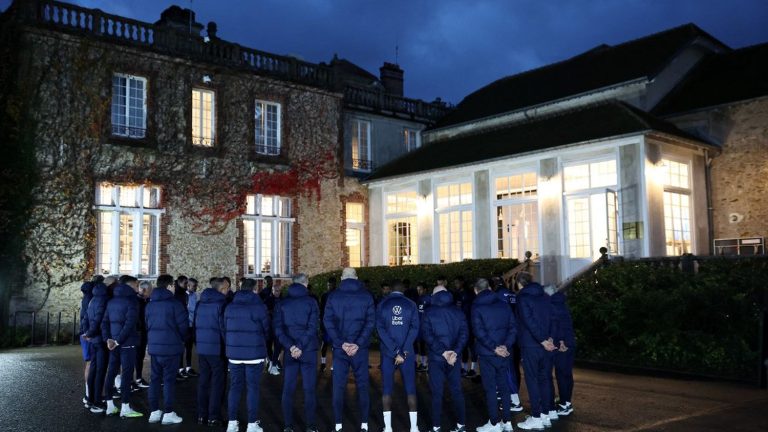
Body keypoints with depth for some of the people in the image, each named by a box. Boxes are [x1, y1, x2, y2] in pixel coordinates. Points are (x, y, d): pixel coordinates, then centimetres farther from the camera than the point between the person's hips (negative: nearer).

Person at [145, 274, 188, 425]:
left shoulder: (150, 304, 8)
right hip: (170, 346, -6)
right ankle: (168, 413, 3)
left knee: (155, 378, 12)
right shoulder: (174, 303, -13)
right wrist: (181, 339, 8)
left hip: (154, 346, 6)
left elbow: (147, 324, 14)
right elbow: (183, 324, -12)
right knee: (169, 379, -1)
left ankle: (154, 412, 16)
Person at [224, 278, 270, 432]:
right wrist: (261, 346, 18)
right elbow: (266, 329, 0)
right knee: (253, 388, 2)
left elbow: (225, 330, 9)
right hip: (254, 353, -4)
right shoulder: (259, 306, -8)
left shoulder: (229, 307, 4)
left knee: (234, 387, 10)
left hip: (234, 353, 4)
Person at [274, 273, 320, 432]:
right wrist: (300, 347, -13)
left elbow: (278, 328, -3)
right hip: (308, 351, -2)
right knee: (309, 389, 4)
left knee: (288, 389, 8)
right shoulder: (311, 302, -4)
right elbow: (312, 328, -12)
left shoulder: (282, 303, 4)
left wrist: (290, 346, -9)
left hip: (289, 352, 2)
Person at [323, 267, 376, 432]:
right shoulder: (366, 295, 1)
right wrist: (358, 344, -10)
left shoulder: (333, 296, 2)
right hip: (360, 348, 0)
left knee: (339, 386, 6)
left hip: (339, 347, 0)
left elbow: (328, 321, -4)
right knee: (362, 385, 7)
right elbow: (370, 322, -6)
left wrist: (341, 343, -7)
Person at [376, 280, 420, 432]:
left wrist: (396, 351, -12)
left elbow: (381, 329, -8)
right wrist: (403, 351, -13)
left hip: (387, 352, 0)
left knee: (387, 388, 7)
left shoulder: (382, 305, 2)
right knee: (410, 388, 6)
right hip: (407, 352, 0)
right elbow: (414, 328, -9)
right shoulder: (411, 305, 1)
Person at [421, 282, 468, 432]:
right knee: (456, 391, 10)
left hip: (436, 358, -2)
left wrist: (442, 351, -14)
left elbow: (427, 334, -11)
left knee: (437, 393, 4)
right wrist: (455, 352, -12)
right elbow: (464, 333, -5)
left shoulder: (429, 312, -1)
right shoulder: (458, 311, 5)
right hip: (453, 357, 2)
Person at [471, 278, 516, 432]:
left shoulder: (477, 307, -6)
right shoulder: (503, 304, 6)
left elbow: (479, 332, -16)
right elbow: (512, 327, 0)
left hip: (487, 353, -4)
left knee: (490, 388, 3)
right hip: (504, 353, 4)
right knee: (503, 385, 12)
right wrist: (506, 345, -7)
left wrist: (494, 348, -14)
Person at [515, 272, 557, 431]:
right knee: (543, 379, 14)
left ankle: (536, 418, 2)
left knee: (532, 380, -1)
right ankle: (545, 415, 20)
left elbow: (529, 322, -19)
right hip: (544, 345, 7)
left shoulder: (523, 298, -10)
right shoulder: (544, 296, 11)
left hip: (530, 345, -7)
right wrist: (549, 338, 6)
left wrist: (543, 340, -17)